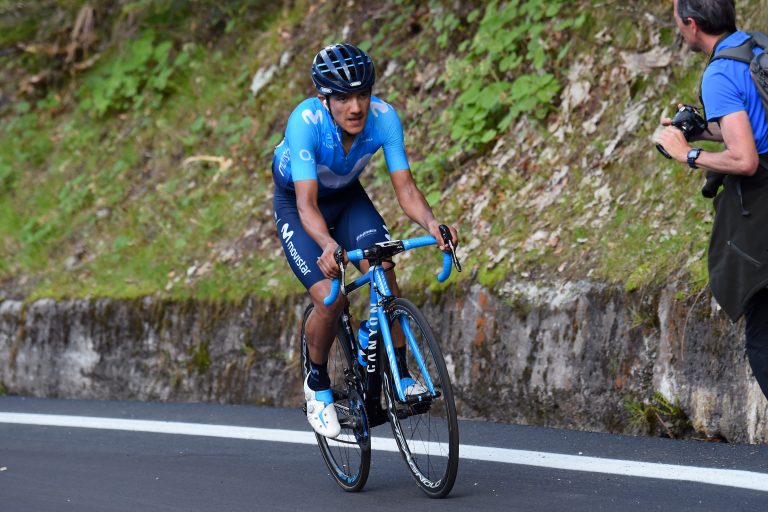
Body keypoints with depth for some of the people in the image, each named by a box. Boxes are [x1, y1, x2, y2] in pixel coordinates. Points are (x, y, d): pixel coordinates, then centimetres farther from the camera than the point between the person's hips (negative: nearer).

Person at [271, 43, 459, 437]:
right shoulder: (305, 122, -37)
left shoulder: (383, 117, -27)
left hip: (348, 197, 3)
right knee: (329, 298, -20)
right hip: (295, 203, -3)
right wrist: (327, 245, -62)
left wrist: (430, 223, -48)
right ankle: (317, 384, 6)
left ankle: (400, 377, -9)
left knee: (384, 272, -22)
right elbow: (306, 202, -42)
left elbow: (405, 187, -27)